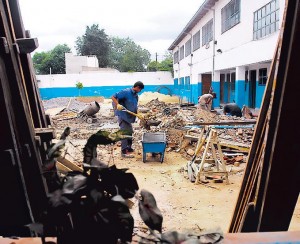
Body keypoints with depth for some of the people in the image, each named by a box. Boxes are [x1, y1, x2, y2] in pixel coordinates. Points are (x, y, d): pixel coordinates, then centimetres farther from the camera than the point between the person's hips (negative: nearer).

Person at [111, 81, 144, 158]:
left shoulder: (135, 95, 9)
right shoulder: (126, 92, -16)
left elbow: (135, 107, 15)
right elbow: (113, 97, -18)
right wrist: (118, 104, -33)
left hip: (128, 116, 9)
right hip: (122, 115, -9)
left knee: (130, 131, 18)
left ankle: (129, 148, 34)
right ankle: (124, 152, 1)